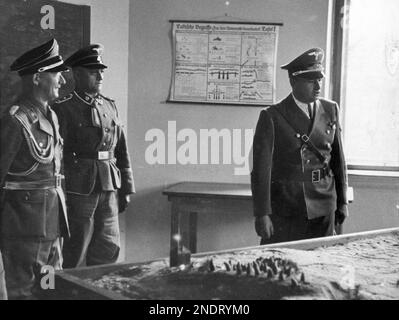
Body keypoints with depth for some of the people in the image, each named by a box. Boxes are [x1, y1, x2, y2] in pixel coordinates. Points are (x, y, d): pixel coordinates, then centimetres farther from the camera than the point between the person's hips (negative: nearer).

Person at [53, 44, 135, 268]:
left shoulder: (110, 106, 11)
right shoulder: (64, 109, -7)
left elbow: (122, 150, 14)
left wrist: (126, 189, 11)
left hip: (109, 190, 6)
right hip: (78, 189, -5)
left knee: (109, 248, 10)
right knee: (75, 252, 5)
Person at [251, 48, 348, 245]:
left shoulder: (331, 110, 7)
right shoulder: (272, 117, -6)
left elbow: (338, 158, 12)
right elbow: (261, 169, -9)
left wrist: (342, 201, 13)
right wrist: (262, 214, -13)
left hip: (323, 210, 4)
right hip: (284, 211, -3)